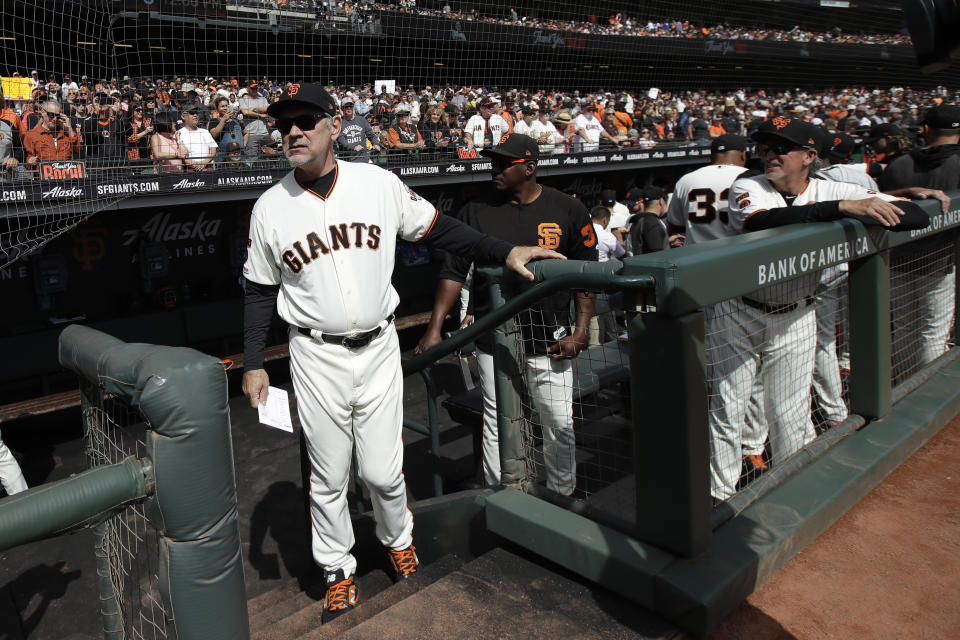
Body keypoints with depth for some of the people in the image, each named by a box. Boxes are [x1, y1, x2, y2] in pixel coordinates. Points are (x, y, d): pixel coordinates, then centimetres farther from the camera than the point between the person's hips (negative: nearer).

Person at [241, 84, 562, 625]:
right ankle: (338, 571, 33)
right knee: (329, 477, 10)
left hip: (379, 349, 0)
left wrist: (506, 252, -7)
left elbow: (438, 230, 2)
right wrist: (254, 364, 4)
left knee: (382, 471, 6)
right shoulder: (270, 208, -2)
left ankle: (397, 537, 39)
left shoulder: (380, 184, -4)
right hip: (316, 357, 1)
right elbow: (260, 290, 7)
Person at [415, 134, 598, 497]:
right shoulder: (476, 212, 3)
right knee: (497, 426, 6)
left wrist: (581, 332, -4)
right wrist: (434, 329, -7)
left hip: (550, 342, 0)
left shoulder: (568, 211, 2)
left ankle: (563, 497, 28)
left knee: (560, 426, 6)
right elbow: (453, 273, 2)